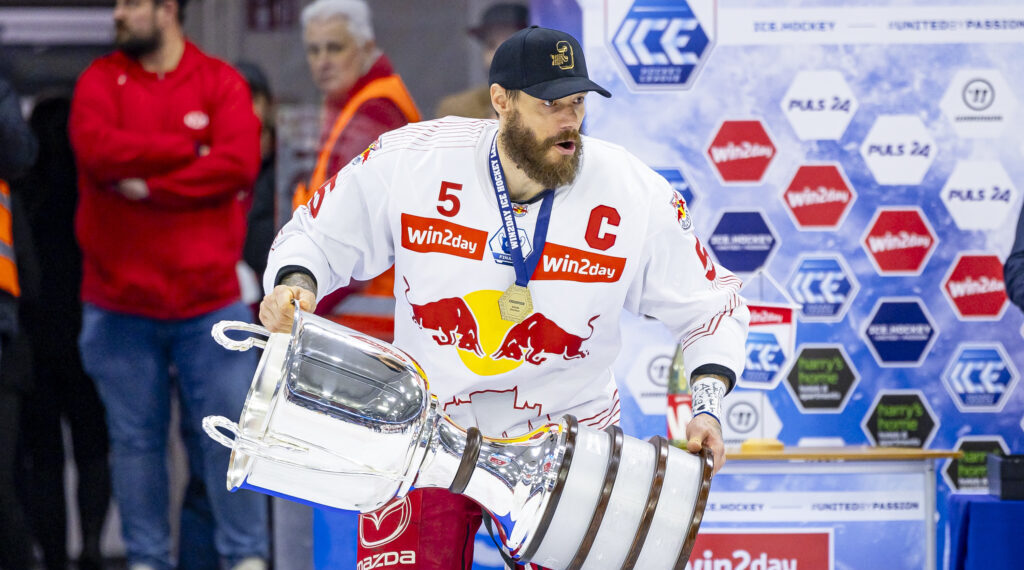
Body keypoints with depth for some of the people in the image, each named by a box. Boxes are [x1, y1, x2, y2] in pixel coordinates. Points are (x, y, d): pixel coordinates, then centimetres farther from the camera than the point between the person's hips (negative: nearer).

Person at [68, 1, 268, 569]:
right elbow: (96, 148, -15)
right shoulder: (101, 79, 3)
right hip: (120, 302, 1)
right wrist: (191, 147, -12)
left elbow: (239, 163, -13)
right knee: (136, 437, 5)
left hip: (209, 298, -1)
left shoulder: (220, 82, 1)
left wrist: (150, 186, -15)